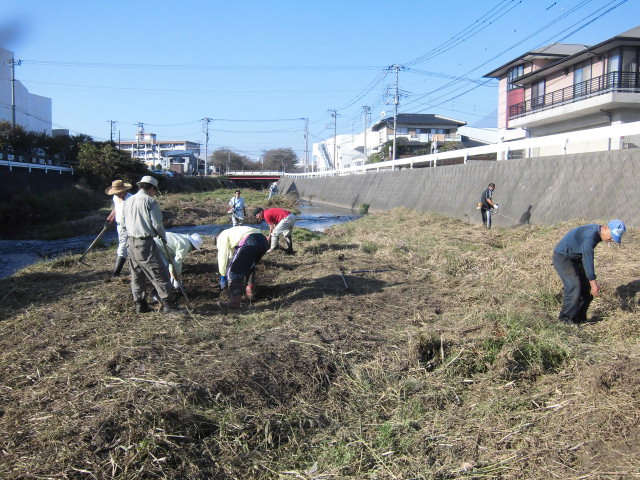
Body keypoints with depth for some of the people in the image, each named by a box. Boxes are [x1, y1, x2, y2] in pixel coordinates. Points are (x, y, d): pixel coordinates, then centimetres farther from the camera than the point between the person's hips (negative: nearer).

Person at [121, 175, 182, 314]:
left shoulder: (128, 201, 13)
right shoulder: (149, 201, -10)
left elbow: (123, 224, 17)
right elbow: (157, 224, -12)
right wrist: (163, 237, 4)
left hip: (130, 242, 8)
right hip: (145, 243, -8)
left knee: (137, 275, 15)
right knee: (159, 274, -4)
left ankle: (140, 304, 20)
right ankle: (168, 304, -3)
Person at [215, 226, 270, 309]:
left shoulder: (221, 237, 18)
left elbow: (222, 257, 13)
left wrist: (223, 278, 22)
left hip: (250, 243, -9)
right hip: (263, 241, 9)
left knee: (233, 270, 1)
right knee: (249, 267, 32)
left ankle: (235, 301, -2)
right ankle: (250, 292, 39)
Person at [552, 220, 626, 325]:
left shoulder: (597, 232, 1)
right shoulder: (590, 236, -29)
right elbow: (588, 259, -31)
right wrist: (593, 282, -30)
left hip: (575, 258, 10)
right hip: (562, 258, -10)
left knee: (586, 286, 4)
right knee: (574, 287, -17)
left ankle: (580, 317, 13)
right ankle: (566, 318, -4)